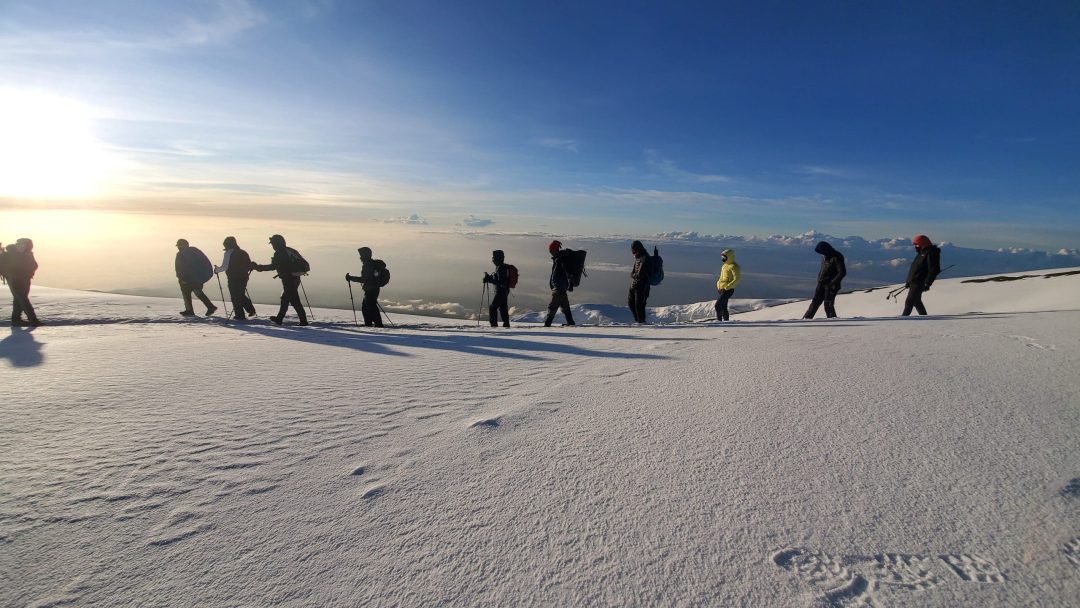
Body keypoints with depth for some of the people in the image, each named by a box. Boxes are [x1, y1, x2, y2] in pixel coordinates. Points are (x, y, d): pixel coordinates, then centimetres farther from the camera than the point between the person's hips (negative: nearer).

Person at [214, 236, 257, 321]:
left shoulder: (229, 253, -9)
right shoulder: (243, 253, 10)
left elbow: (224, 267, -14)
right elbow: (250, 265, 12)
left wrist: (216, 270, 3)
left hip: (233, 279, -6)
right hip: (243, 278, 7)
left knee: (235, 297, 2)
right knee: (241, 295, 21)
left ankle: (240, 315, 3)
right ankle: (251, 309, 10)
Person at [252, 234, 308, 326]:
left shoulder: (279, 254, -13)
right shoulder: (289, 250, 13)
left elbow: (273, 266, -19)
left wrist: (258, 267, -12)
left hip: (288, 280, -9)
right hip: (295, 278, 9)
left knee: (295, 301, -7)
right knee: (285, 299, 19)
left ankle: (303, 321, -7)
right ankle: (279, 319, 30)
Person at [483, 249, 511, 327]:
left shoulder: (501, 268, -17)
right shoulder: (501, 267, 15)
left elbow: (500, 282, -25)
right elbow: (497, 278, 20)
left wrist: (489, 279, -22)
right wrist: (489, 278, 5)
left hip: (501, 291, -10)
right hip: (503, 291, 10)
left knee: (492, 307, -10)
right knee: (503, 308, 15)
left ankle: (494, 324, -10)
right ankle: (506, 324, 22)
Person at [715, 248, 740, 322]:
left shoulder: (733, 266, -13)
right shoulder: (725, 265, 14)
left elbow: (736, 279, -19)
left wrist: (727, 287, -23)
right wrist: (718, 285, 11)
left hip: (728, 290, -9)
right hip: (722, 289, 9)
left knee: (718, 305, -16)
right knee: (723, 307, 13)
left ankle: (719, 320, -12)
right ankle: (725, 320, 22)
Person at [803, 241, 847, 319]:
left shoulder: (837, 257, -15)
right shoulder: (824, 257, 10)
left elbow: (842, 272, -19)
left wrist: (832, 283, -20)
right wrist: (819, 281, 12)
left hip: (830, 286, -8)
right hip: (821, 284, 8)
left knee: (828, 305, -6)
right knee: (815, 302, 11)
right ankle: (806, 318, 16)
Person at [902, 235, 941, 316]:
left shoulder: (931, 254, -12)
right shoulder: (921, 253, 19)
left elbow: (933, 270, -19)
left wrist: (927, 284, -22)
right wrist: (909, 281, 23)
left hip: (918, 283, -10)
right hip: (913, 282, 10)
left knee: (909, 302, -12)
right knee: (916, 301, 17)